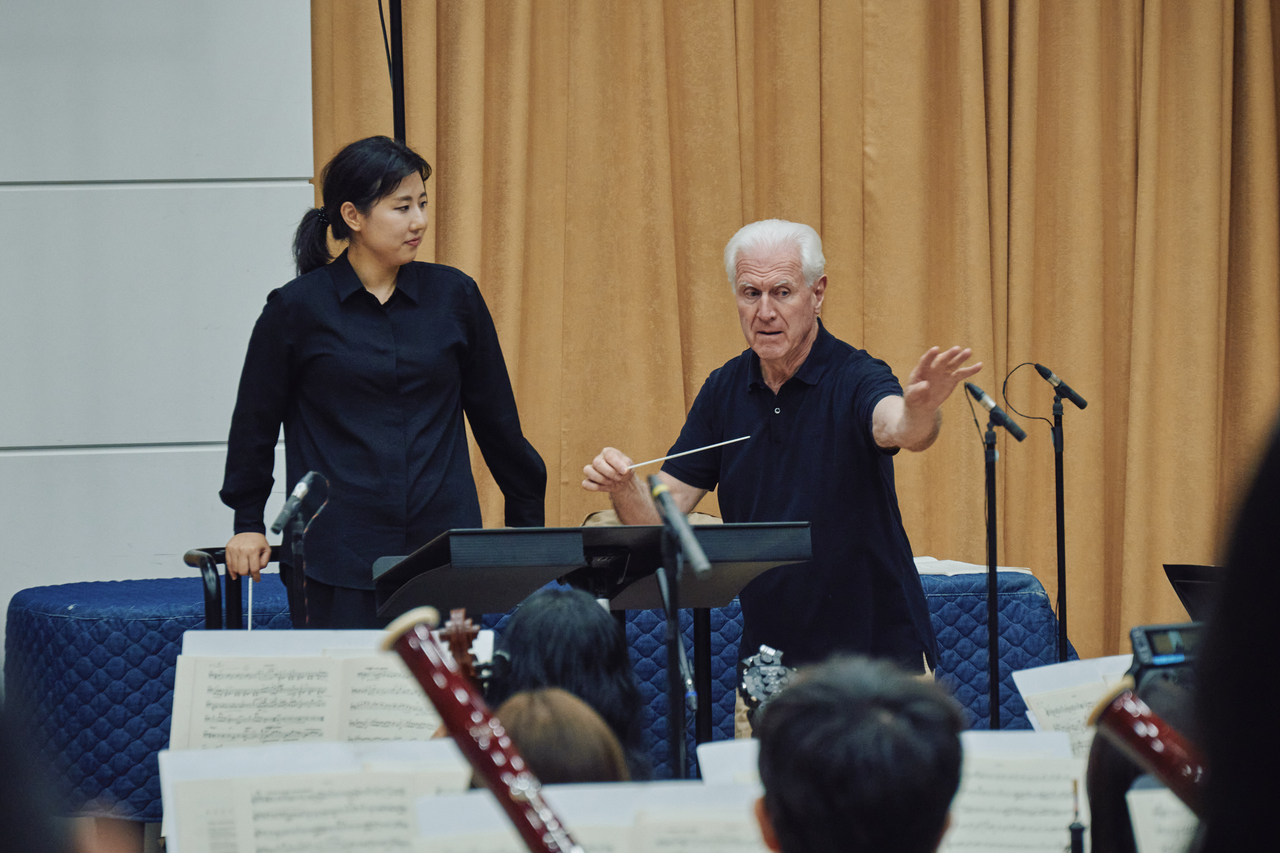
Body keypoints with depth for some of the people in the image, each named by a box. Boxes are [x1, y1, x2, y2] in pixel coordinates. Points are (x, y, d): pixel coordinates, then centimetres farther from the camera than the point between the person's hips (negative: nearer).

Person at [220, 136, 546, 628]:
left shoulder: (453, 297, 7)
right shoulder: (298, 308, 1)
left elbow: (495, 417, 15)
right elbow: (256, 421, 11)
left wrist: (527, 519, 19)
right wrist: (248, 524, 15)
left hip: (444, 549, 2)